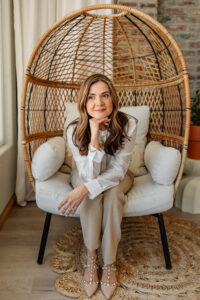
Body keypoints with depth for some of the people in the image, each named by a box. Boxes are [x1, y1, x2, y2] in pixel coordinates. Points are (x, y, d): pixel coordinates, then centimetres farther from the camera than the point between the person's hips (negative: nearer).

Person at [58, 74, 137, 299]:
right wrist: (94, 139, -43)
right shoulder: (74, 130, -26)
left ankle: (109, 263, -18)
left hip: (116, 177, 0)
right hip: (86, 174, 0)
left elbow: (117, 170, -26)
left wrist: (84, 189, -42)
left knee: (112, 194, -32)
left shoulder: (128, 124, -27)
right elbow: (88, 175, -28)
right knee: (91, 194, -33)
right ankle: (91, 259, -17)